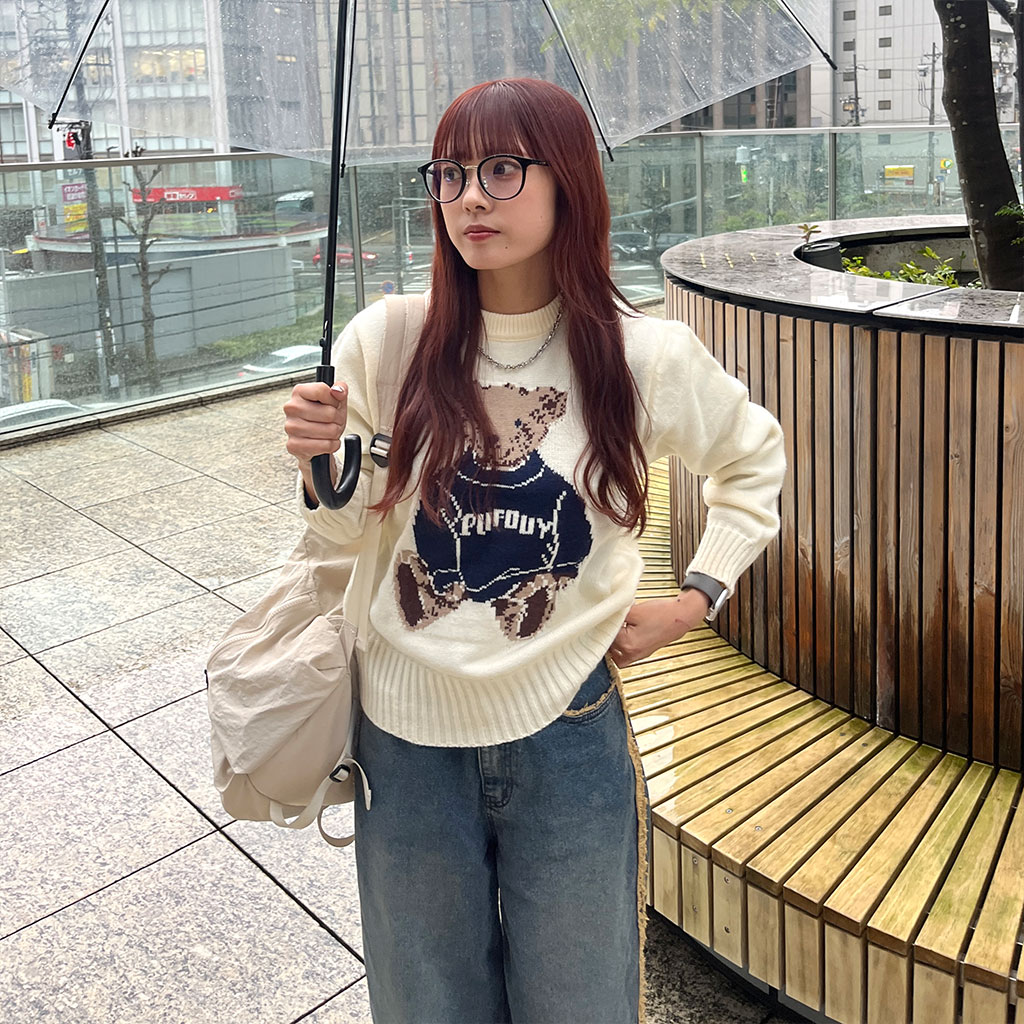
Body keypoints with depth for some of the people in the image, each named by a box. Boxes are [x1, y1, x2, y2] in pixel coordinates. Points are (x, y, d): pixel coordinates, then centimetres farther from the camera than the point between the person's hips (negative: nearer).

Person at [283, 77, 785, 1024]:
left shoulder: (646, 357, -9)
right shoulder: (387, 340, -8)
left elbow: (755, 458, 11)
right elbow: (351, 525, 4)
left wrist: (697, 598, 2)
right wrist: (321, 464, -17)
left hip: (566, 730, 0)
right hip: (409, 734, 1)